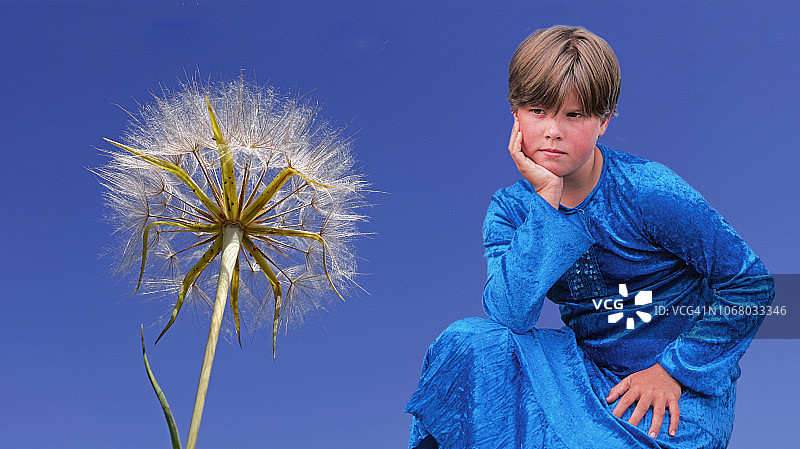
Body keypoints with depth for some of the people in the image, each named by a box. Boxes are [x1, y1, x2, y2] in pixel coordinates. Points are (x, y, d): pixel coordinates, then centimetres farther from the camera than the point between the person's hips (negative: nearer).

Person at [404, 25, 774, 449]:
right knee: (469, 341, -20)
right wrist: (547, 198, -26)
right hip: (589, 365, 3)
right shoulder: (511, 208, -5)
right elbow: (510, 314, -23)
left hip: (680, 384, -3)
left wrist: (674, 370, -12)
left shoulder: (652, 192, -16)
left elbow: (752, 283, -10)